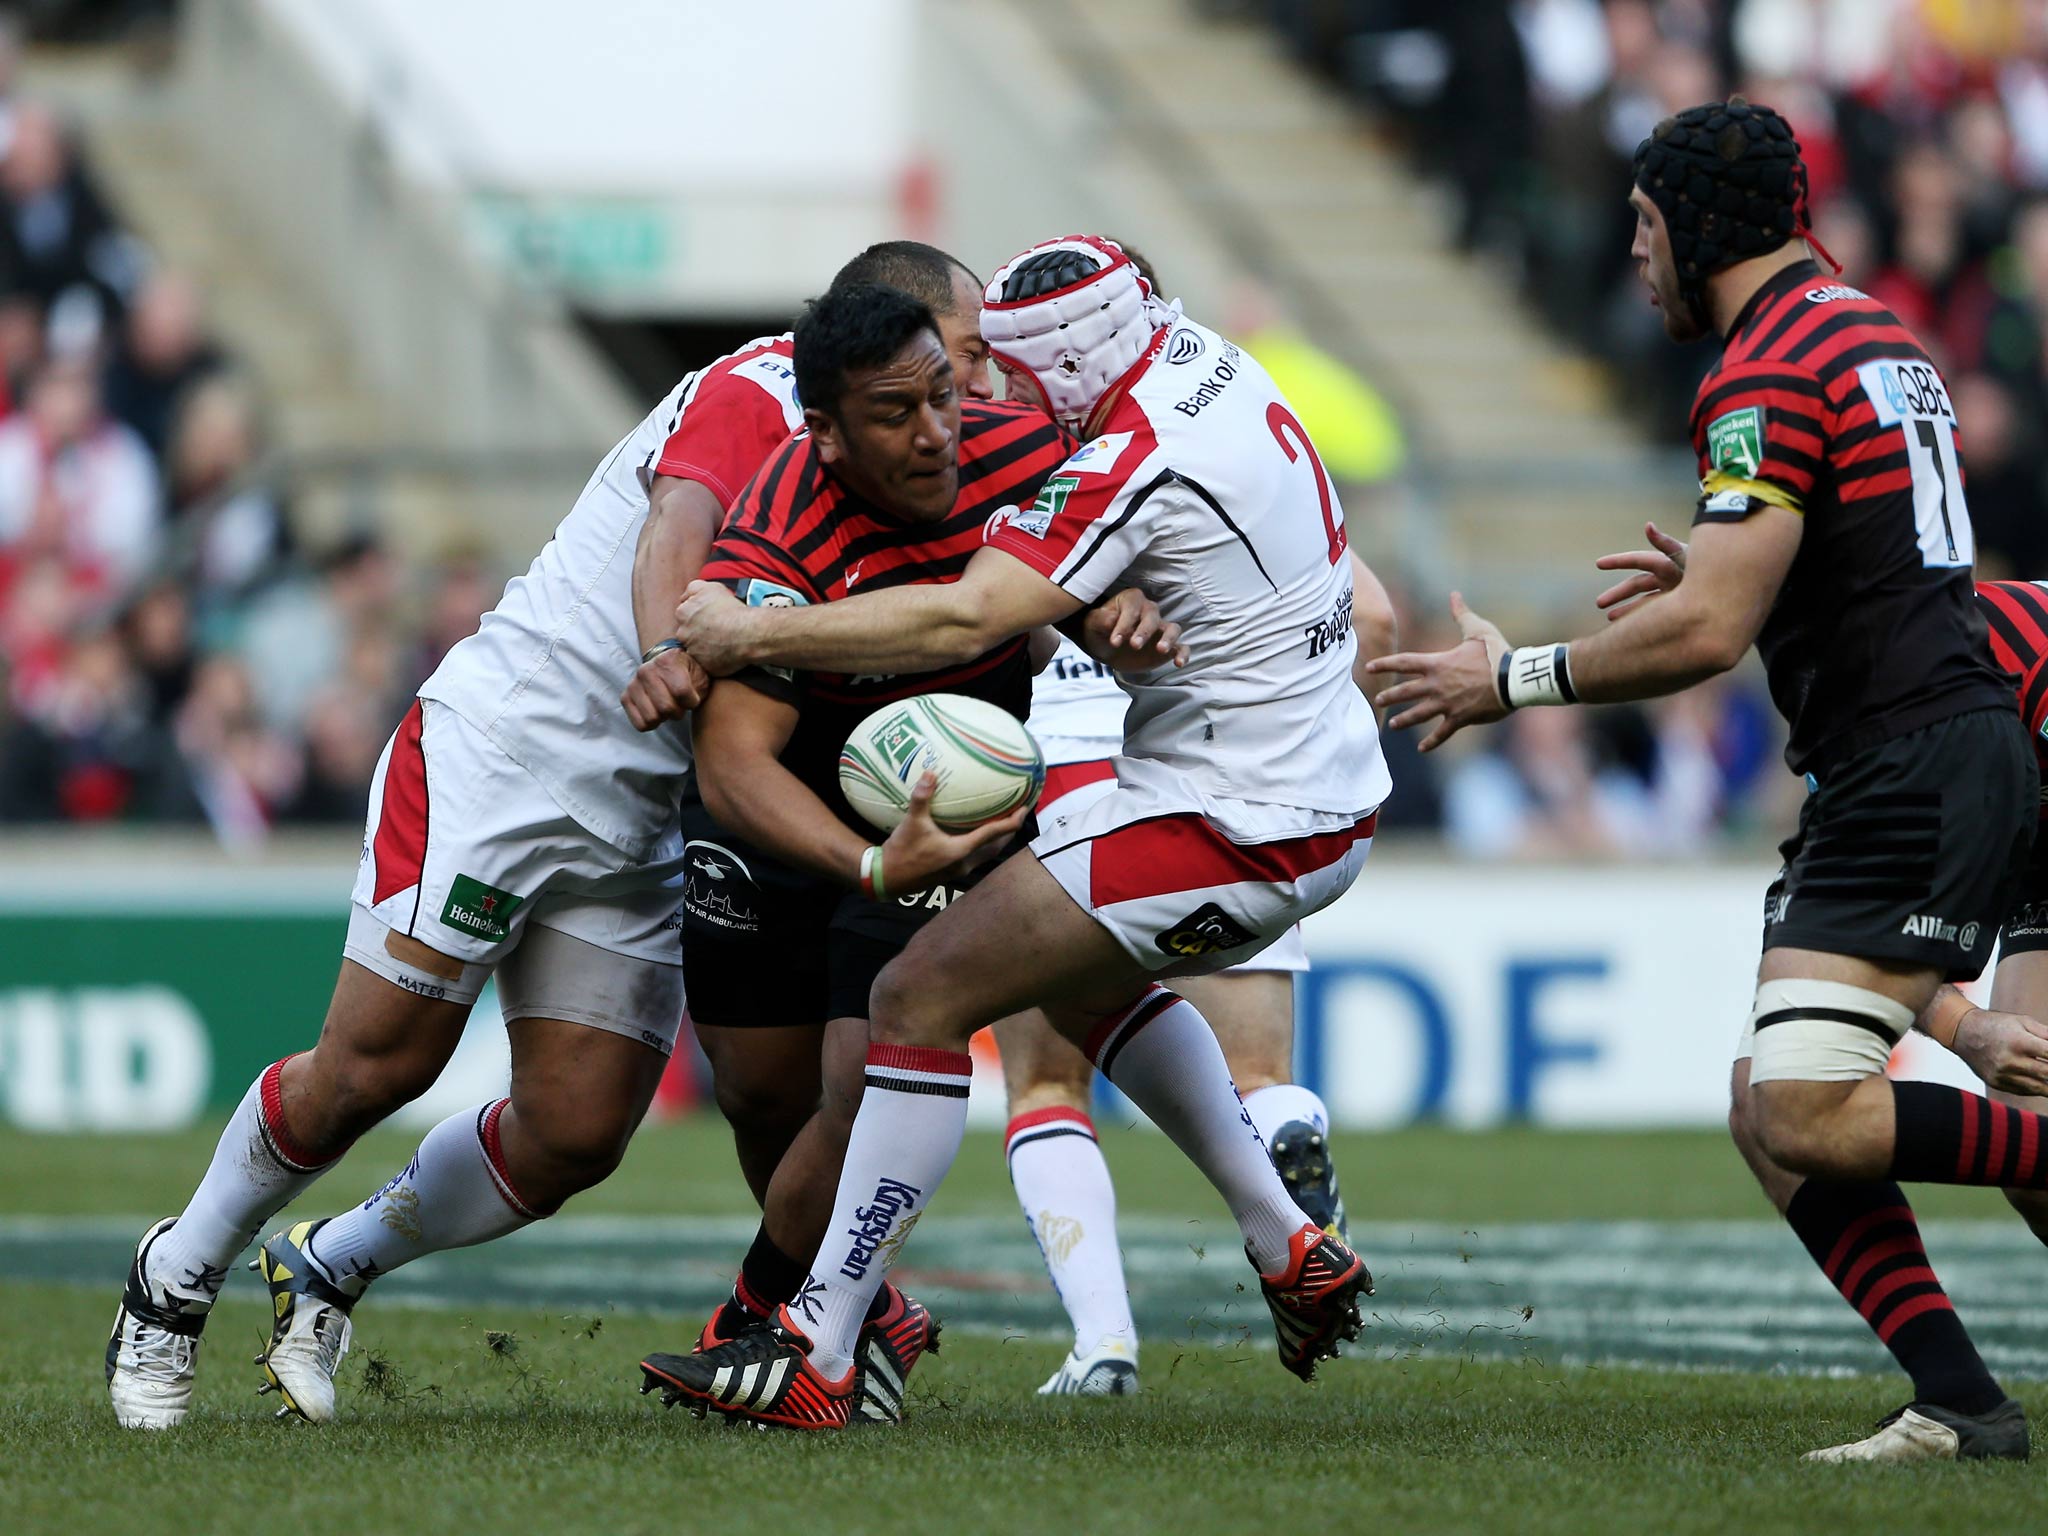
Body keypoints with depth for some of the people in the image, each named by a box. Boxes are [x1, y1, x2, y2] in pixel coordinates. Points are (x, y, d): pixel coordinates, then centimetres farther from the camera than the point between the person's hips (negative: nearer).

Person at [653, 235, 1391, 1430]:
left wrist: (752, 635, -25)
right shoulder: (1196, 353, 5)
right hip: (1330, 794, 10)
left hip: (1237, 827, -10)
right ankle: (1294, 1253, 29)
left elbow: (965, 623, -30)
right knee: (1084, 977, 33)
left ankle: (815, 1358, -7)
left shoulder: (1137, 462, -23)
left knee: (924, 997, -8)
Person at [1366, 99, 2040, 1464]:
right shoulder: (1872, 331, 18)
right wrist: (1728, 569, 28)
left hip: (1916, 773, -10)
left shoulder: (1772, 372, -13)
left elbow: (1709, 633, -19)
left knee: (1810, 1119, -18)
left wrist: (1516, 680, -8)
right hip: (1916, 770, 10)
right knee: (1774, 1113, 5)